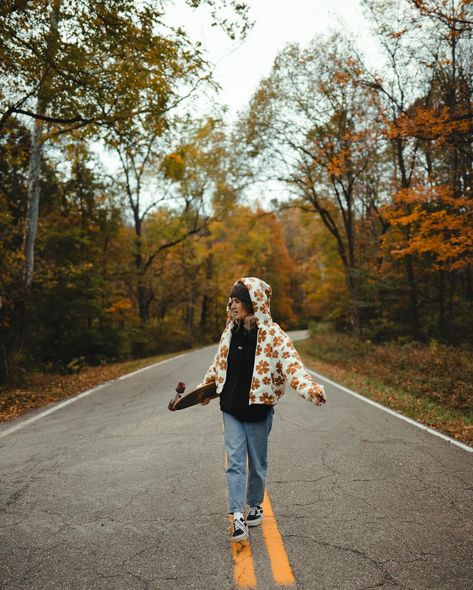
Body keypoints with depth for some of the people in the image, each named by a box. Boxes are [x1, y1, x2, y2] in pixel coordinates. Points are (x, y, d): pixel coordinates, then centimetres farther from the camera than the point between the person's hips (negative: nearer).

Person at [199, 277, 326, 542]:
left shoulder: (273, 334, -14)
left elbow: (292, 363, -27)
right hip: (231, 408, 4)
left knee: (257, 462, 13)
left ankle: (255, 506, 35)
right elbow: (219, 363, 19)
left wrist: (310, 388, -45)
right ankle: (238, 517, 1)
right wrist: (205, 388, 30)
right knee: (235, 461, -2)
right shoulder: (231, 331, 3)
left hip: (258, 409, -3)